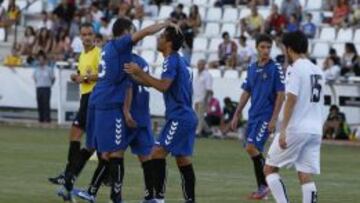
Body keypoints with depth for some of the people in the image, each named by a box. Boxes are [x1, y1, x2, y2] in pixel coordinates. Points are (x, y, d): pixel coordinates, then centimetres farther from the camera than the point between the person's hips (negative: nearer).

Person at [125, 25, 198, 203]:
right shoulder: (180, 61, 18)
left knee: (158, 152, -13)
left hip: (179, 118, -10)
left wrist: (139, 73, -22)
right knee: (183, 159, 13)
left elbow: (163, 86, -25)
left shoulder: (172, 61, -12)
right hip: (187, 117, 10)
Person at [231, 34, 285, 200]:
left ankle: (264, 184, -6)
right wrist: (237, 115, 14)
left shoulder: (275, 68, -7)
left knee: (252, 147, -18)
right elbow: (246, 93, 18)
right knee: (253, 150, 6)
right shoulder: (252, 68, 11)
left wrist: (274, 119, -15)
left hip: (266, 116, -7)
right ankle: (262, 189, 14)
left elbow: (280, 95, -10)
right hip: (253, 116, 7)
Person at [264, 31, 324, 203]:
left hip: (295, 129, -7)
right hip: (315, 130, 7)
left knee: (269, 168, 4)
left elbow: (291, 100, -17)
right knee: (306, 176, 4)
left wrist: (283, 130, -19)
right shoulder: (317, 71, 15)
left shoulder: (295, 69, -9)